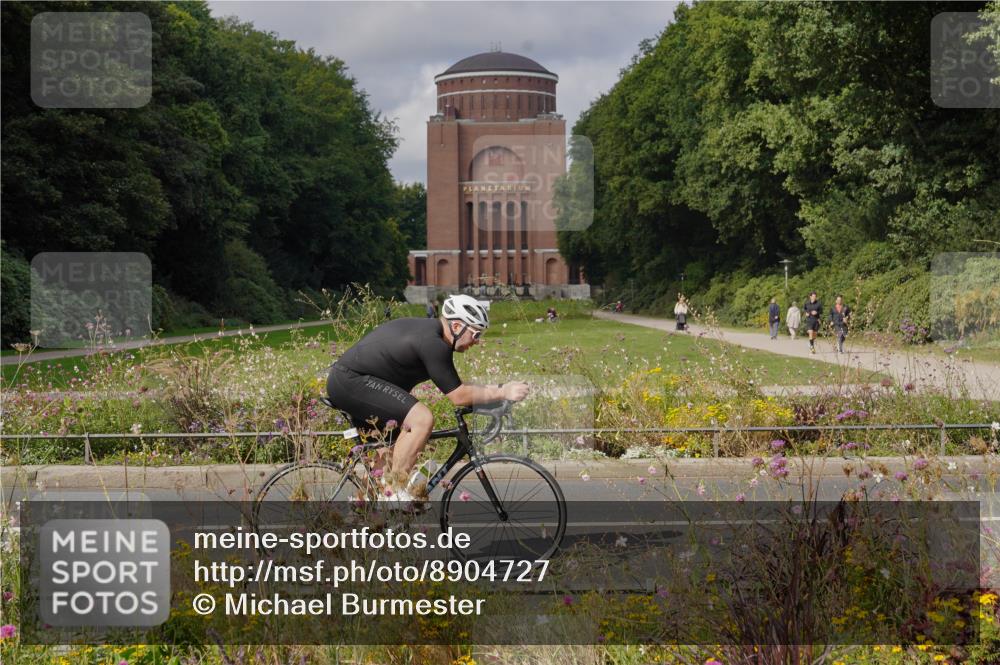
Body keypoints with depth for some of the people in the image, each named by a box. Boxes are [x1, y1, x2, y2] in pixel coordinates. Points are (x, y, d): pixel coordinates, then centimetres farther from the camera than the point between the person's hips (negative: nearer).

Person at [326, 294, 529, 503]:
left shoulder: (428, 330, 11)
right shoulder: (431, 343, -20)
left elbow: (454, 384, 20)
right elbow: (458, 396, -19)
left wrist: (494, 391, 12)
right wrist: (502, 393, -12)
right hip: (351, 381, -11)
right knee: (422, 419, -21)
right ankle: (395, 495, -16)